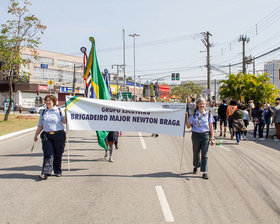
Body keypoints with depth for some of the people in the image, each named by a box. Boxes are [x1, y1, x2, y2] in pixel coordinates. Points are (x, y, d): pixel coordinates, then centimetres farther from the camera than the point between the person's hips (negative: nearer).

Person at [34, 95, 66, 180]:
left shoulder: (59, 111, 6)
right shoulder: (43, 112, 16)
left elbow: (64, 121, -5)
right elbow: (40, 126, 20)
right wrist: (36, 135, 17)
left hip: (59, 135, -2)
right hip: (46, 136, 2)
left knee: (58, 154, 4)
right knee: (48, 154, -9)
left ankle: (58, 171, 18)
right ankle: (45, 173, -14)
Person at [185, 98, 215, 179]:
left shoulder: (208, 114, 3)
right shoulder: (193, 114, 2)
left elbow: (211, 128, 4)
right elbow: (188, 126, 5)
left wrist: (212, 138, -1)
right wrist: (186, 117, -5)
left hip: (205, 135, -1)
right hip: (196, 135, 1)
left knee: (204, 154, -4)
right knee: (196, 153, 14)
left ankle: (204, 172, -1)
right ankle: (196, 166, 39)